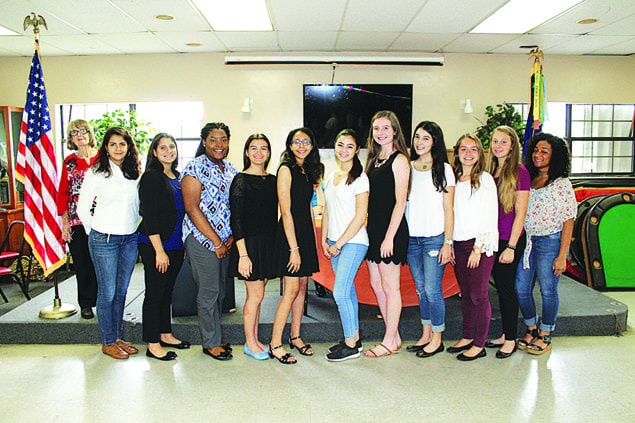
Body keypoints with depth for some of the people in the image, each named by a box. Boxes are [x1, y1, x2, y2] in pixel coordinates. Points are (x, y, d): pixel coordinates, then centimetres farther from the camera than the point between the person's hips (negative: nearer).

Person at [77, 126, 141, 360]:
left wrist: (134, 227, 11)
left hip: (130, 239, 4)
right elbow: (82, 208, 0)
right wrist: (96, 233, 3)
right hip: (104, 240, -4)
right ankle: (108, 342, 16)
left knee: (121, 291, 12)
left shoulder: (135, 174, 8)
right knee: (108, 292, 2)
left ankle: (117, 337, 25)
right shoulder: (95, 173, -5)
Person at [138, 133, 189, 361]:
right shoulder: (151, 177, -10)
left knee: (167, 291, 17)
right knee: (154, 293, 1)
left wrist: (184, 245, 13)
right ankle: (153, 345, 12)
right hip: (155, 246, -7)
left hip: (175, 245, 8)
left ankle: (165, 334, 30)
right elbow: (149, 216, -16)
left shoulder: (176, 177, 13)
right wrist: (159, 250, -18)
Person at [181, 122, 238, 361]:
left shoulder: (231, 170, 12)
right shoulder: (195, 168, -9)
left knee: (219, 290, 13)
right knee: (209, 291, 0)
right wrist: (216, 242, -14)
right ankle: (210, 343, 15)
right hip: (202, 239, -6)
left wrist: (233, 236, 1)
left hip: (225, 241, 7)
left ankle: (214, 338, 27)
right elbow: (192, 209, -14)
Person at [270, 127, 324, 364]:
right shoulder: (286, 170, -10)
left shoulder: (308, 172, 14)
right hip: (290, 233, -8)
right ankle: (275, 345, 3)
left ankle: (295, 337, 24)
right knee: (291, 290, -6)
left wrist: (313, 239, 12)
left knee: (302, 287, 12)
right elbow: (286, 211, -15)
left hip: (306, 232, 8)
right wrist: (294, 248, -18)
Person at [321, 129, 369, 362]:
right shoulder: (331, 176, 13)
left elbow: (360, 216, -13)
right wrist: (324, 239, 9)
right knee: (348, 291, 13)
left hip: (353, 242, -7)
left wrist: (339, 243, -12)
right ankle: (354, 338, 25)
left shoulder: (359, 177, -9)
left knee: (340, 292, -8)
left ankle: (351, 346, 6)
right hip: (335, 243, 7)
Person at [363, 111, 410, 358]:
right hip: (373, 229, 8)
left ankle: (390, 343, 14)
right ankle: (394, 337, 25)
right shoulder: (374, 159, 16)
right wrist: (370, 230, 13)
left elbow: (400, 202, -14)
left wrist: (389, 237, -18)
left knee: (390, 287, 1)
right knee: (376, 285, 12)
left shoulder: (399, 160, -8)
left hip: (391, 230, -8)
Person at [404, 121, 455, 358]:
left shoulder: (443, 169, 0)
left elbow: (448, 209, -3)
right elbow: (402, 203, 13)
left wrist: (447, 243, -9)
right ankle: (426, 335, 23)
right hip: (411, 238, 4)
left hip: (434, 238, -4)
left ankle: (437, 339, 12)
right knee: (421, 289, 11)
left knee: (432, 289, -3)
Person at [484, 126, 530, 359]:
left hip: (510, 240, -6)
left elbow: (520, 213, -11)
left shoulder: (519, 172, -8)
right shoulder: (489, 171, 10)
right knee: (501, 287, 12)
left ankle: (510, 340, 15)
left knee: (507, 288, 2)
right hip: (492, 239, 6)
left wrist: (511, 246, -15)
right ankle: (505, 335, 24)